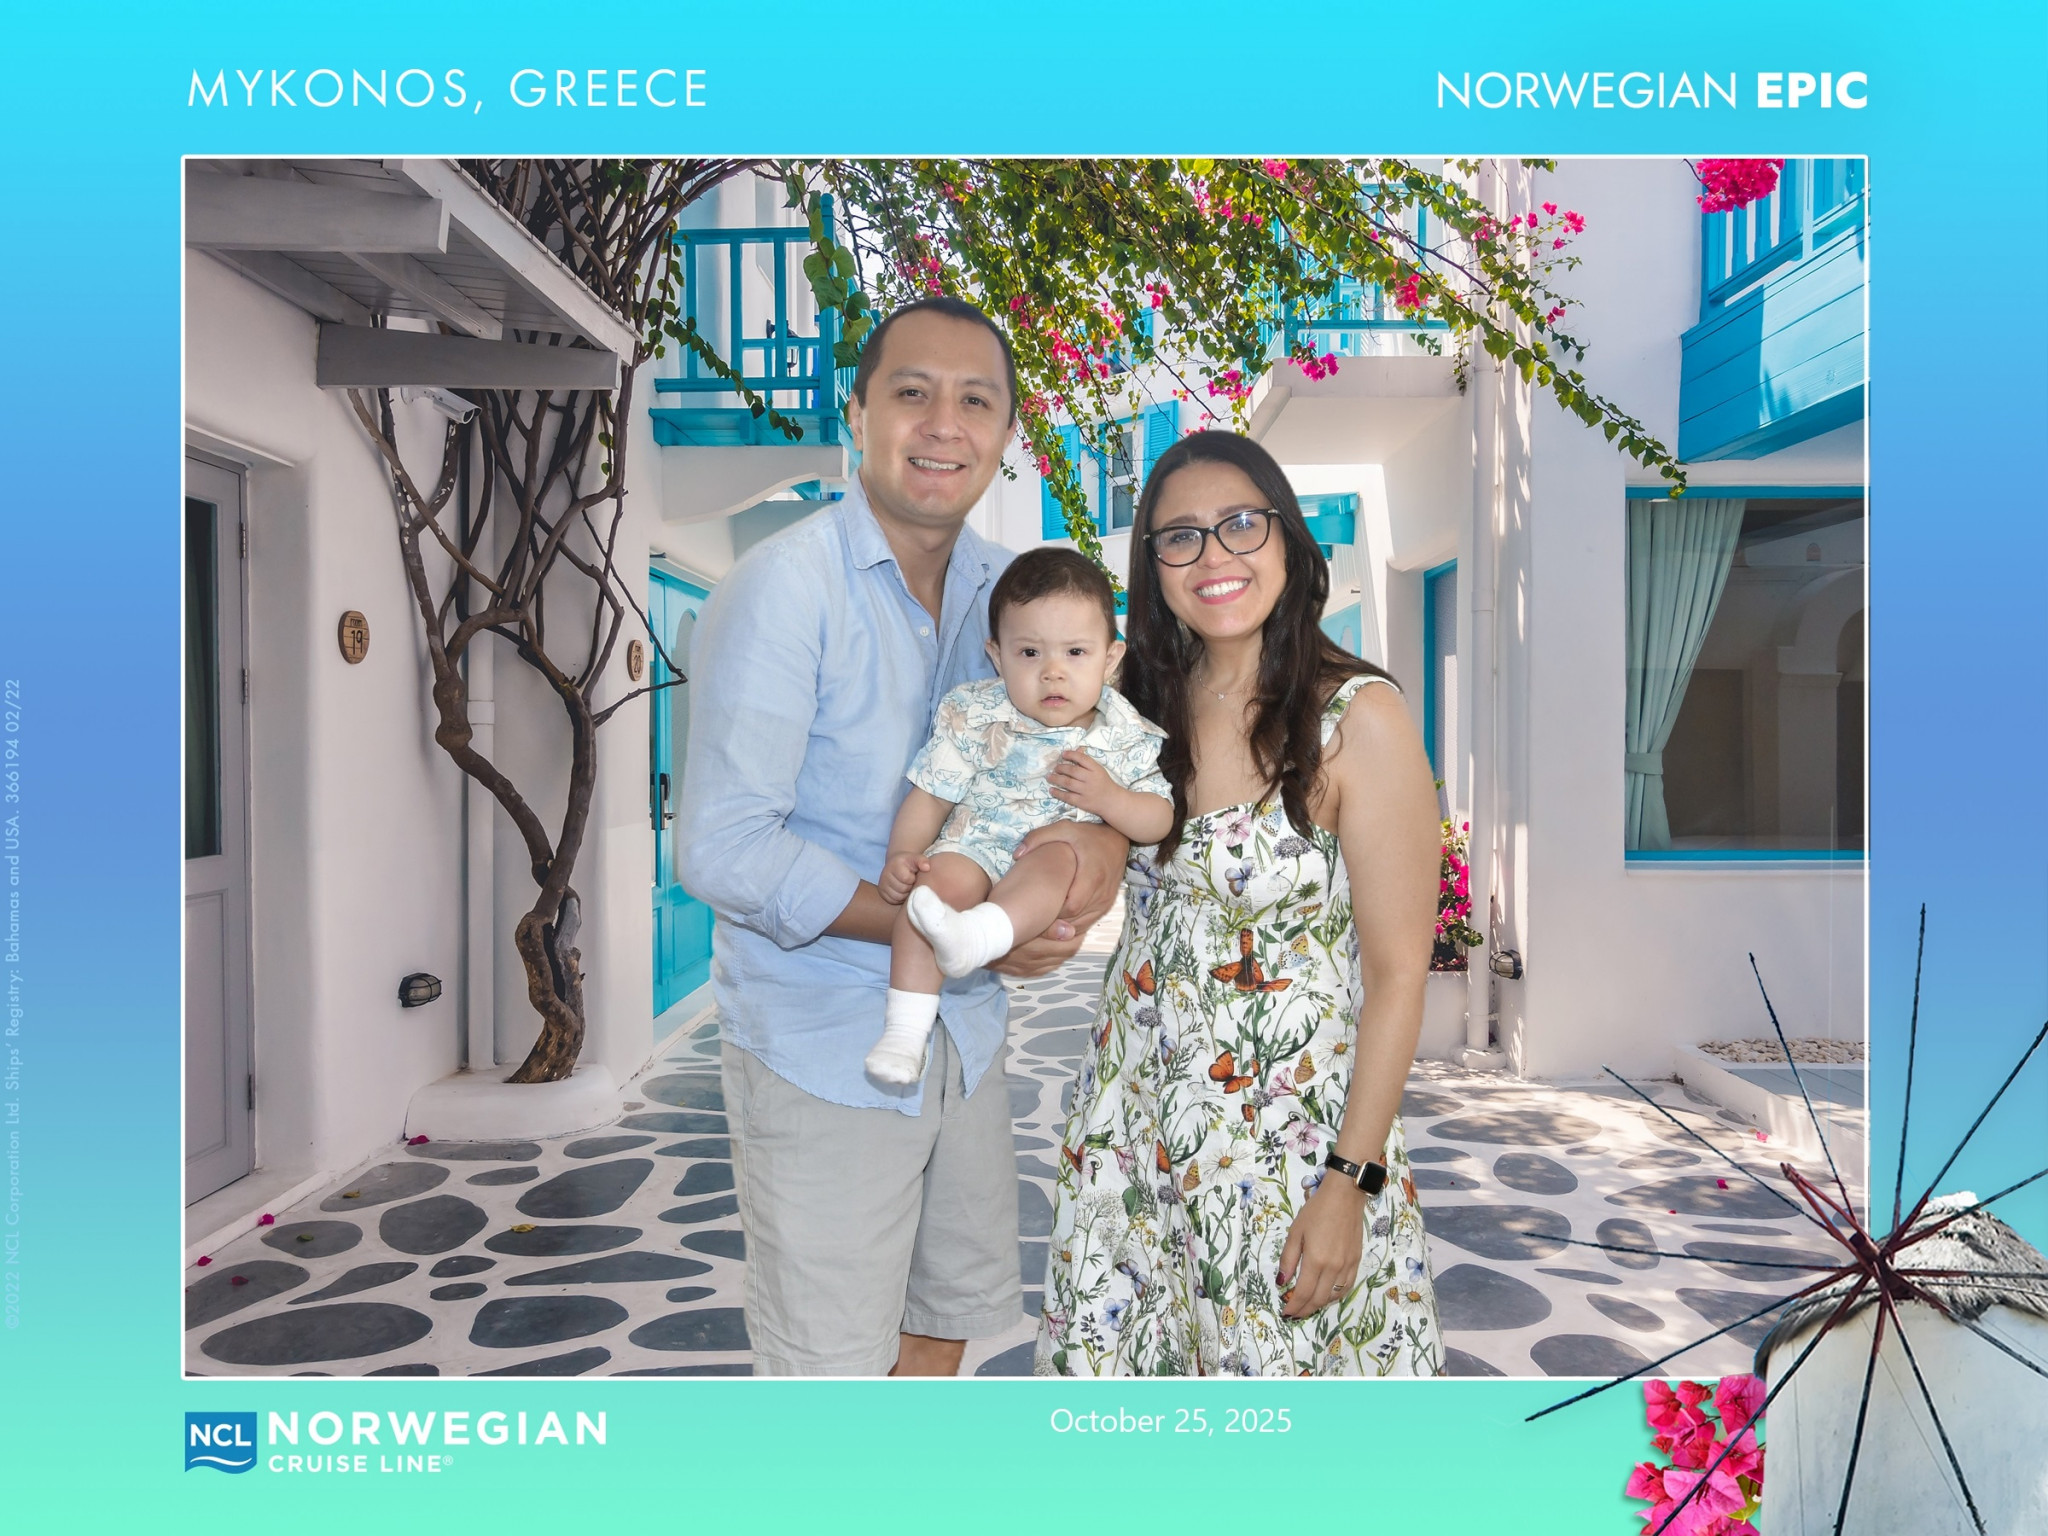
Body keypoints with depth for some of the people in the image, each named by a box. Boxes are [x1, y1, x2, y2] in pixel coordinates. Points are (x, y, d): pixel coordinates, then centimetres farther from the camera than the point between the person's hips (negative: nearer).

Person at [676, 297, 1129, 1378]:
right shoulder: (782, 588, -17)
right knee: (831, 1364, 7)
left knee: (944, 1322, 22)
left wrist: (1108, 833, -14)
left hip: (963, 1034, 7)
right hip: (822, 1044, -6)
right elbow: (723, 849, -21)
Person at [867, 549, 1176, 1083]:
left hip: (1073, 862, 0)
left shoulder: (1126, 736, -1)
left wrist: (1109, 799, -15)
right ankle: (906, 1027, -30)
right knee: (936, 882, -30)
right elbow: (930, 796, 1)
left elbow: (1160, 821, 4)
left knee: (1054, 860, -34)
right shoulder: (974, 715, -3)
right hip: (975, 845, 0)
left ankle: (975, 936, -58)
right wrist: (902, 855, -14)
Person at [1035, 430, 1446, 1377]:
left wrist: (1350, 1184, -15)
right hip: (1137, 1111, 5)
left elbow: (1397, 974, -14)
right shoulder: (1143, 705, 1)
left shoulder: (1358, 717, -16)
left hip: (1290, 1126, -5)